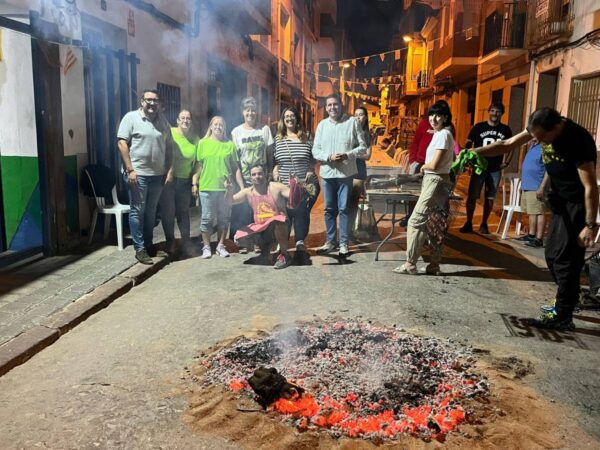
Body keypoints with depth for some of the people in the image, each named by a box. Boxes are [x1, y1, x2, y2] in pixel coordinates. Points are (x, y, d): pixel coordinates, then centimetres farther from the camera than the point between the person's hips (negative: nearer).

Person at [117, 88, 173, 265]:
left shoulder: (163, 121, 11)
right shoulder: (131, 117, -3)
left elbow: (169, 146, 13)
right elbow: (122, 143, -9)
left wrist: (170, 170, 6)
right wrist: (130, 169, -15)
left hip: (158, 174, 5)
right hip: (138, 174, -5)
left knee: (151, 211, 13)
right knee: (138, 211, 0)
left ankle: (148, 245, 23)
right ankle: (139, 249, 7)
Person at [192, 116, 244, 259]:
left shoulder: (229, 144, 7)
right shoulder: (203, 143, 4)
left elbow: (235, 168, 8)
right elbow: (198, 165, 6)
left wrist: (242, 186, 5)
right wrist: (194, 183, 0)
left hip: (225, 188, 1)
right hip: (207, 187, -1)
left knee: (224, 218, 8)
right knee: (207, 218, 3)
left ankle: (221, 246, 20)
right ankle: (206, 247, 13)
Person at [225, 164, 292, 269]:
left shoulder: (276, 187, -11)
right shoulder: (248, 192, 1)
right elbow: (230, 201, -4)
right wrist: (229, 190, -26)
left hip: (278, 227, -4)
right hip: (260, 228, 5)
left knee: (277, 221, -39)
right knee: (240, 237, -15)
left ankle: (284, 254, -17)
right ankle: (264, 244, 16)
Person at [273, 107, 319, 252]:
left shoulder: (306, 137, 7)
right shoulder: (278, 139, 8)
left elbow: (313, 158, 13)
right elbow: (273, 159, 12)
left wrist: (311, 171, -2)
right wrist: (275, 170, -5)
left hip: (306, 184, 0)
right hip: (285, 185, 0)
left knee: (302, 212, -3)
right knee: (285, 213, -2)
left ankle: (300, 241, 12)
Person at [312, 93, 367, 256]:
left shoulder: (352, 122, 0)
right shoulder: (322, 125, 8)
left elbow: (363, 147, -1)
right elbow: (315, 150, 5)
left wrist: (347, 155, -17)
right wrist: (329, 157, -13)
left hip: (346, 173, -3)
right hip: (327, 173, 3)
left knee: (343, 209, 1)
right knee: (329, 209, 10)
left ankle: (343, 243, 10)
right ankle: (330, 241, 21)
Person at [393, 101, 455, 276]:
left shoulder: (442, 135, -15)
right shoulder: (442, 134, 14)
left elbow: (434, 164, -22)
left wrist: (423, 167, 0)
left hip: (435, 182, -10)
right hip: (439, 182, 10)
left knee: (416, 221, -7)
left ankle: (410, 264, -1)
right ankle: (434, 265, 16)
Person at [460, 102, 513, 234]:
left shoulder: (505, 130, 5)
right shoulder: (478, 127, -2)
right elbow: (468, 145, 2)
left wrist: (506, 162, 7)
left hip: (495, 170, 2)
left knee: (490, 198, 7)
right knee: (472, 196, -3)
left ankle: (484, 224, 18)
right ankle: (468, 223, 7)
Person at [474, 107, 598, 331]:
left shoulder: (578, 141, -29)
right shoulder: (542, 127, -7)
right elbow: (507, 145, -2)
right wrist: (475, 152, -15)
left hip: (577, 204, -8)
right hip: (560, 200, 8)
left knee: (565, 257, -7)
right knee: (552, 254, 15)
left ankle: (563, 316, 1)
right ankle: (567, 298, 33)